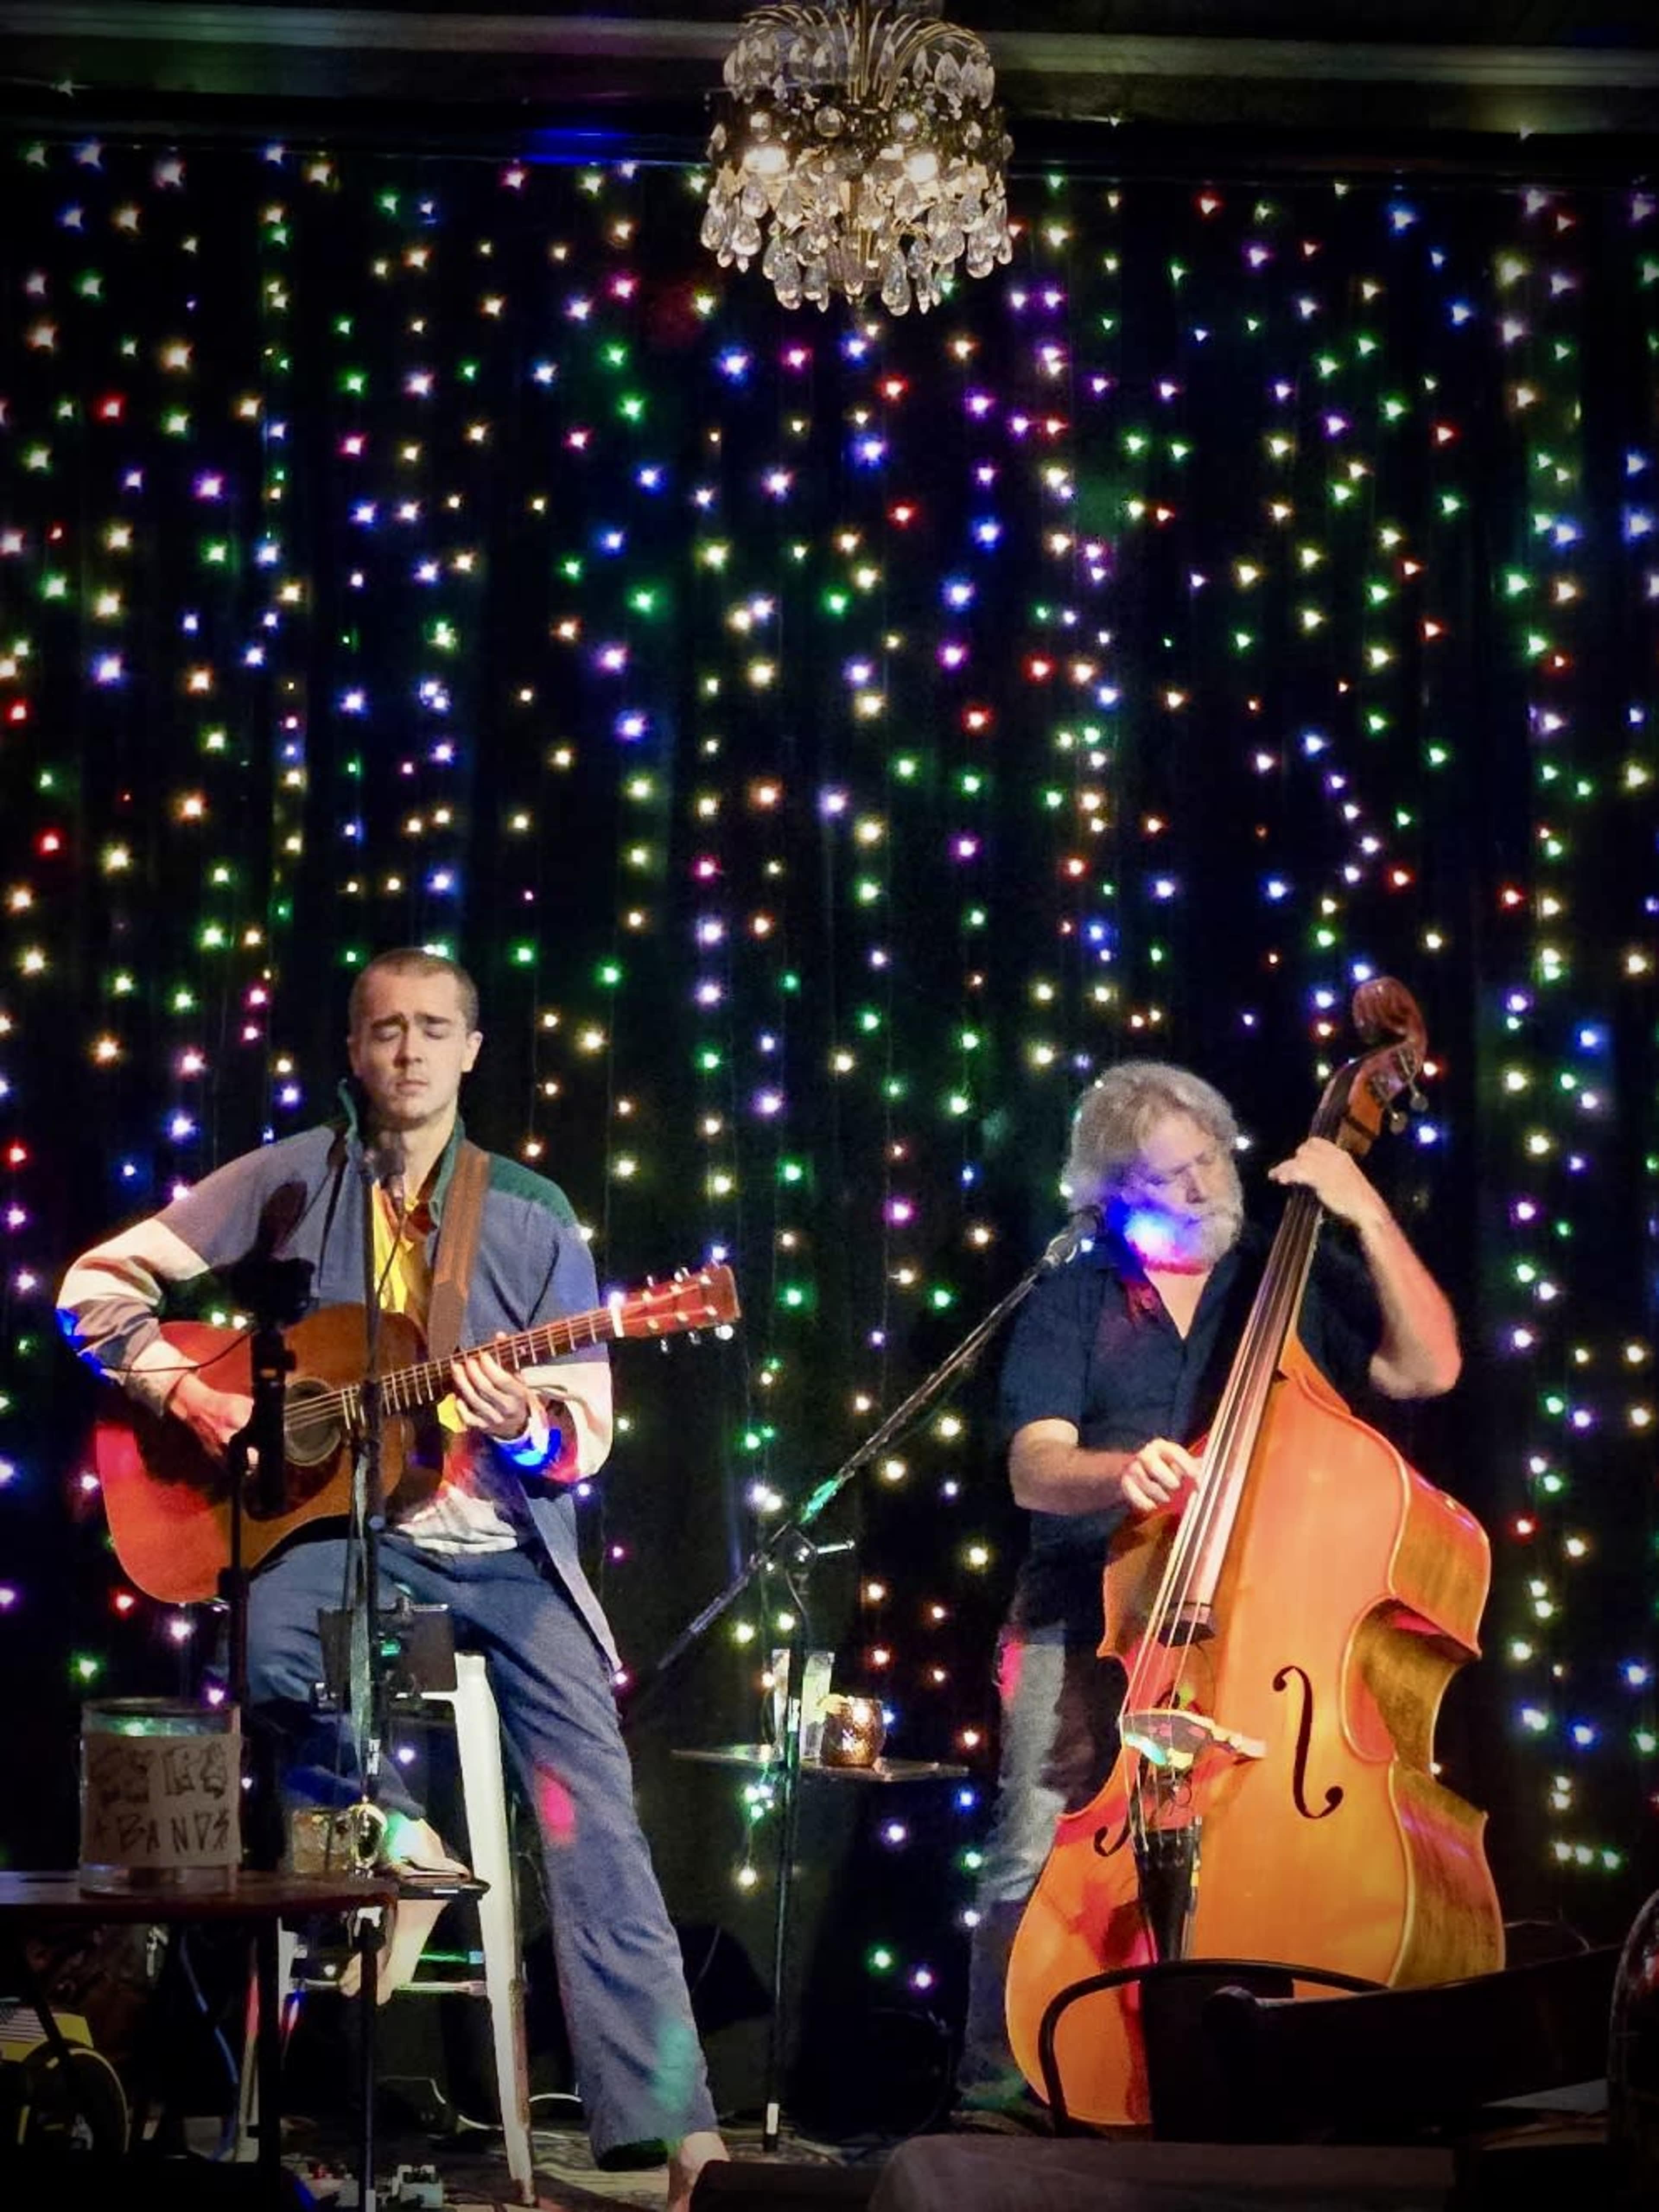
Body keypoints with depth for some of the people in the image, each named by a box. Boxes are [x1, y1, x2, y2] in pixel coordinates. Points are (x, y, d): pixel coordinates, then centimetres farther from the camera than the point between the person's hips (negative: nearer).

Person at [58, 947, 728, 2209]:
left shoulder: (532, 1212, 3)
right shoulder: (290, 1181, 3)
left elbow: (589, 1433, 1)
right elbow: (100, 1287, 5)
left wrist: (527, 1428, -22)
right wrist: (180, 1393, -10)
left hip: (507, 1548, 1)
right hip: (345, 1528, 0)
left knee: (597, 1828, -11)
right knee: (270, 1642, -37)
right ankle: (390, 1840, -6)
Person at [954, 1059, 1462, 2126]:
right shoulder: (1072, 1303, 9)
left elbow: (1429, 1367, -1)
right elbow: (1034, 1467, -3)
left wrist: (1369, 1216, -7)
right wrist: (1123, 1470, -25)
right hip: (1090, 1621, 0)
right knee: (1036, 1858, -13)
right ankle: (1001, 2090, -2)